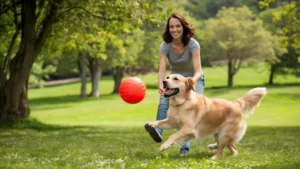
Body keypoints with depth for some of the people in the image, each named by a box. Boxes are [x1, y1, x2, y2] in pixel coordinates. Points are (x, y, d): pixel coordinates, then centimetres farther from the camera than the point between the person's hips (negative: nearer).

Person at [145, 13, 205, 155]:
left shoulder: (192, 44, -24)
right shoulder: (165, 46, -18)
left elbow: (198, 71, -31)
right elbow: (162, 69, -30)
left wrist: (191, 82, -54)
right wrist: (161, 85, -51)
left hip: (194, 80, -2)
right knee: (163, 101, -27)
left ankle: (185, 147, -25)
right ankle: (158, 131, -49)